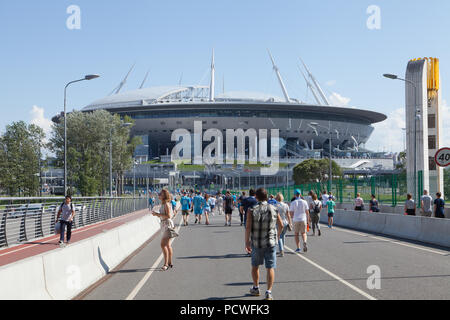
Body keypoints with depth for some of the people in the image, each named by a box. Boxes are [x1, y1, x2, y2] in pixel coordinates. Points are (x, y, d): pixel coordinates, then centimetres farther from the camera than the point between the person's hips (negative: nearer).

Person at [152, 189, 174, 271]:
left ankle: (166, 264, -14)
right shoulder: (163, 204, 13)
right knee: (167, 245, 14)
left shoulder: (166, 204, -14)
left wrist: (158, 214, -18)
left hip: (167, 224, -10)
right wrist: (157, 214, 4)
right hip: (164, 224, 10)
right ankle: (170, 263, 21)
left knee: (163, 244, -15)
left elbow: (168, 216, -21)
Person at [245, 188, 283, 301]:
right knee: (270, 268, 3)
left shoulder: (252, 210, -8)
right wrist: (277, 235, 23)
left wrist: (247, 242, -4)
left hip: (256, 243, 0)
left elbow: (248, 227, -13)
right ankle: (269, 292, -5)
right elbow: (281, 225, 5)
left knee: (255, 266, 19)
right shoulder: (273, 209, -3)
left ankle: (256, 288, 31)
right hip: (271, 243, 0)